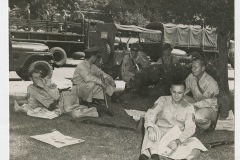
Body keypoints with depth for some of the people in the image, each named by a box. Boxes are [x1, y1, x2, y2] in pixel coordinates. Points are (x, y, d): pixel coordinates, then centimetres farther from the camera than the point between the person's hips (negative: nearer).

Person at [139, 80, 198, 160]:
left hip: (176, 138, 1)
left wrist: (178, 140, -25)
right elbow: (150, 114, -13)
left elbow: (190, 128, -5)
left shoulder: (188, 107, 4)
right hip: (159, 134, 0)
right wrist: (150, 129, -35)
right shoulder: (163, 100, 3)